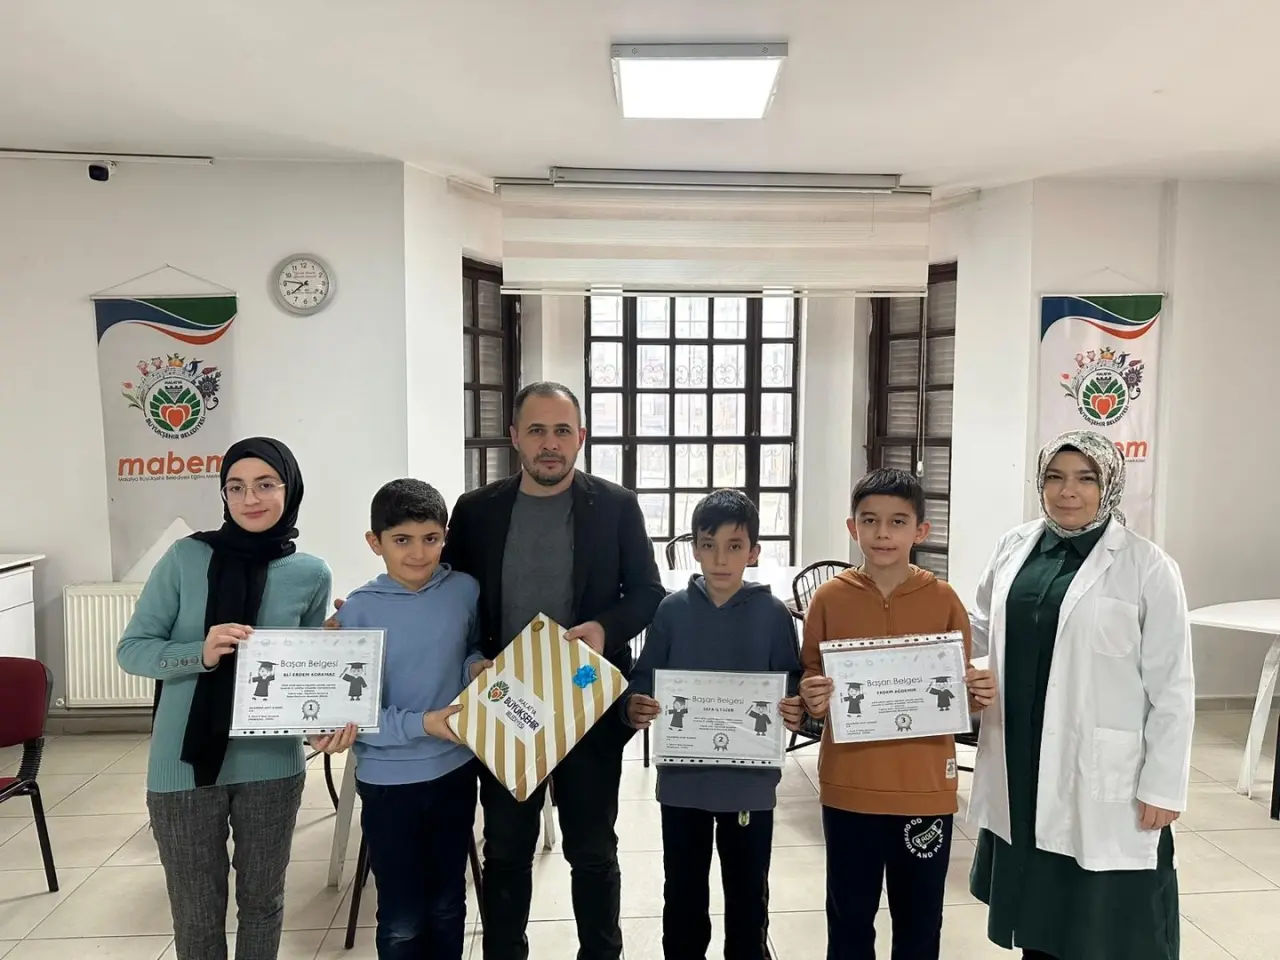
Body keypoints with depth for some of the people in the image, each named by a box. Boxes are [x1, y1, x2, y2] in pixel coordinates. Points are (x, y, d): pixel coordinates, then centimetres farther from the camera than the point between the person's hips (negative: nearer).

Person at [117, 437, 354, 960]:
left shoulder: (311, 575, -3)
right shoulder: (186, 556, -8)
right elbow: (131, 649, -5)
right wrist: (200, 653, -24)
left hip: (270, 764, 1)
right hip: (185, 763, -1)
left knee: (263, 901, 18)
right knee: (196, 913, 14)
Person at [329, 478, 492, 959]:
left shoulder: (466, 590, -7)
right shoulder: (359, 611, -15)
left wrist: (476, 666, -10)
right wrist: (421, 723, -27)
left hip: (455, 771, 3)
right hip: (389, 781, -2)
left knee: (447, 908, 20)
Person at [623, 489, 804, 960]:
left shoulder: (773, 613, -6)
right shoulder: (671, 610, -3)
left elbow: (793, 684, -3)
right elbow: (645, 678, -1)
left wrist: (795, 708, -23)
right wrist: (635, 706, -21)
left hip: (750, 780, -1)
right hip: (682, 779, 1)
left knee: (748, 896, 16)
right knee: (682, 896, 17)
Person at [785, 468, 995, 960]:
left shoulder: (943, 600, -3)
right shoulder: (829, 598, -5)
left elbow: (962, 688, 5)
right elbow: (810, 681, 3)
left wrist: (978, 694, -16)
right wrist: (811, 701, -18)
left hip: (925, 788, 0)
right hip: (849, 786, 0)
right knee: (850, 919, 14)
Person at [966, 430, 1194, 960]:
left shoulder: (1147, 567, -9)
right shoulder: (1014, 547, 4)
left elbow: (1171, 687, -7)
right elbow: (981, 630, 16)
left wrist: (1163, 786, -8)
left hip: (1101, 775, -4)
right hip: (1022, 765, 4)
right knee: (1035, 916, 18)